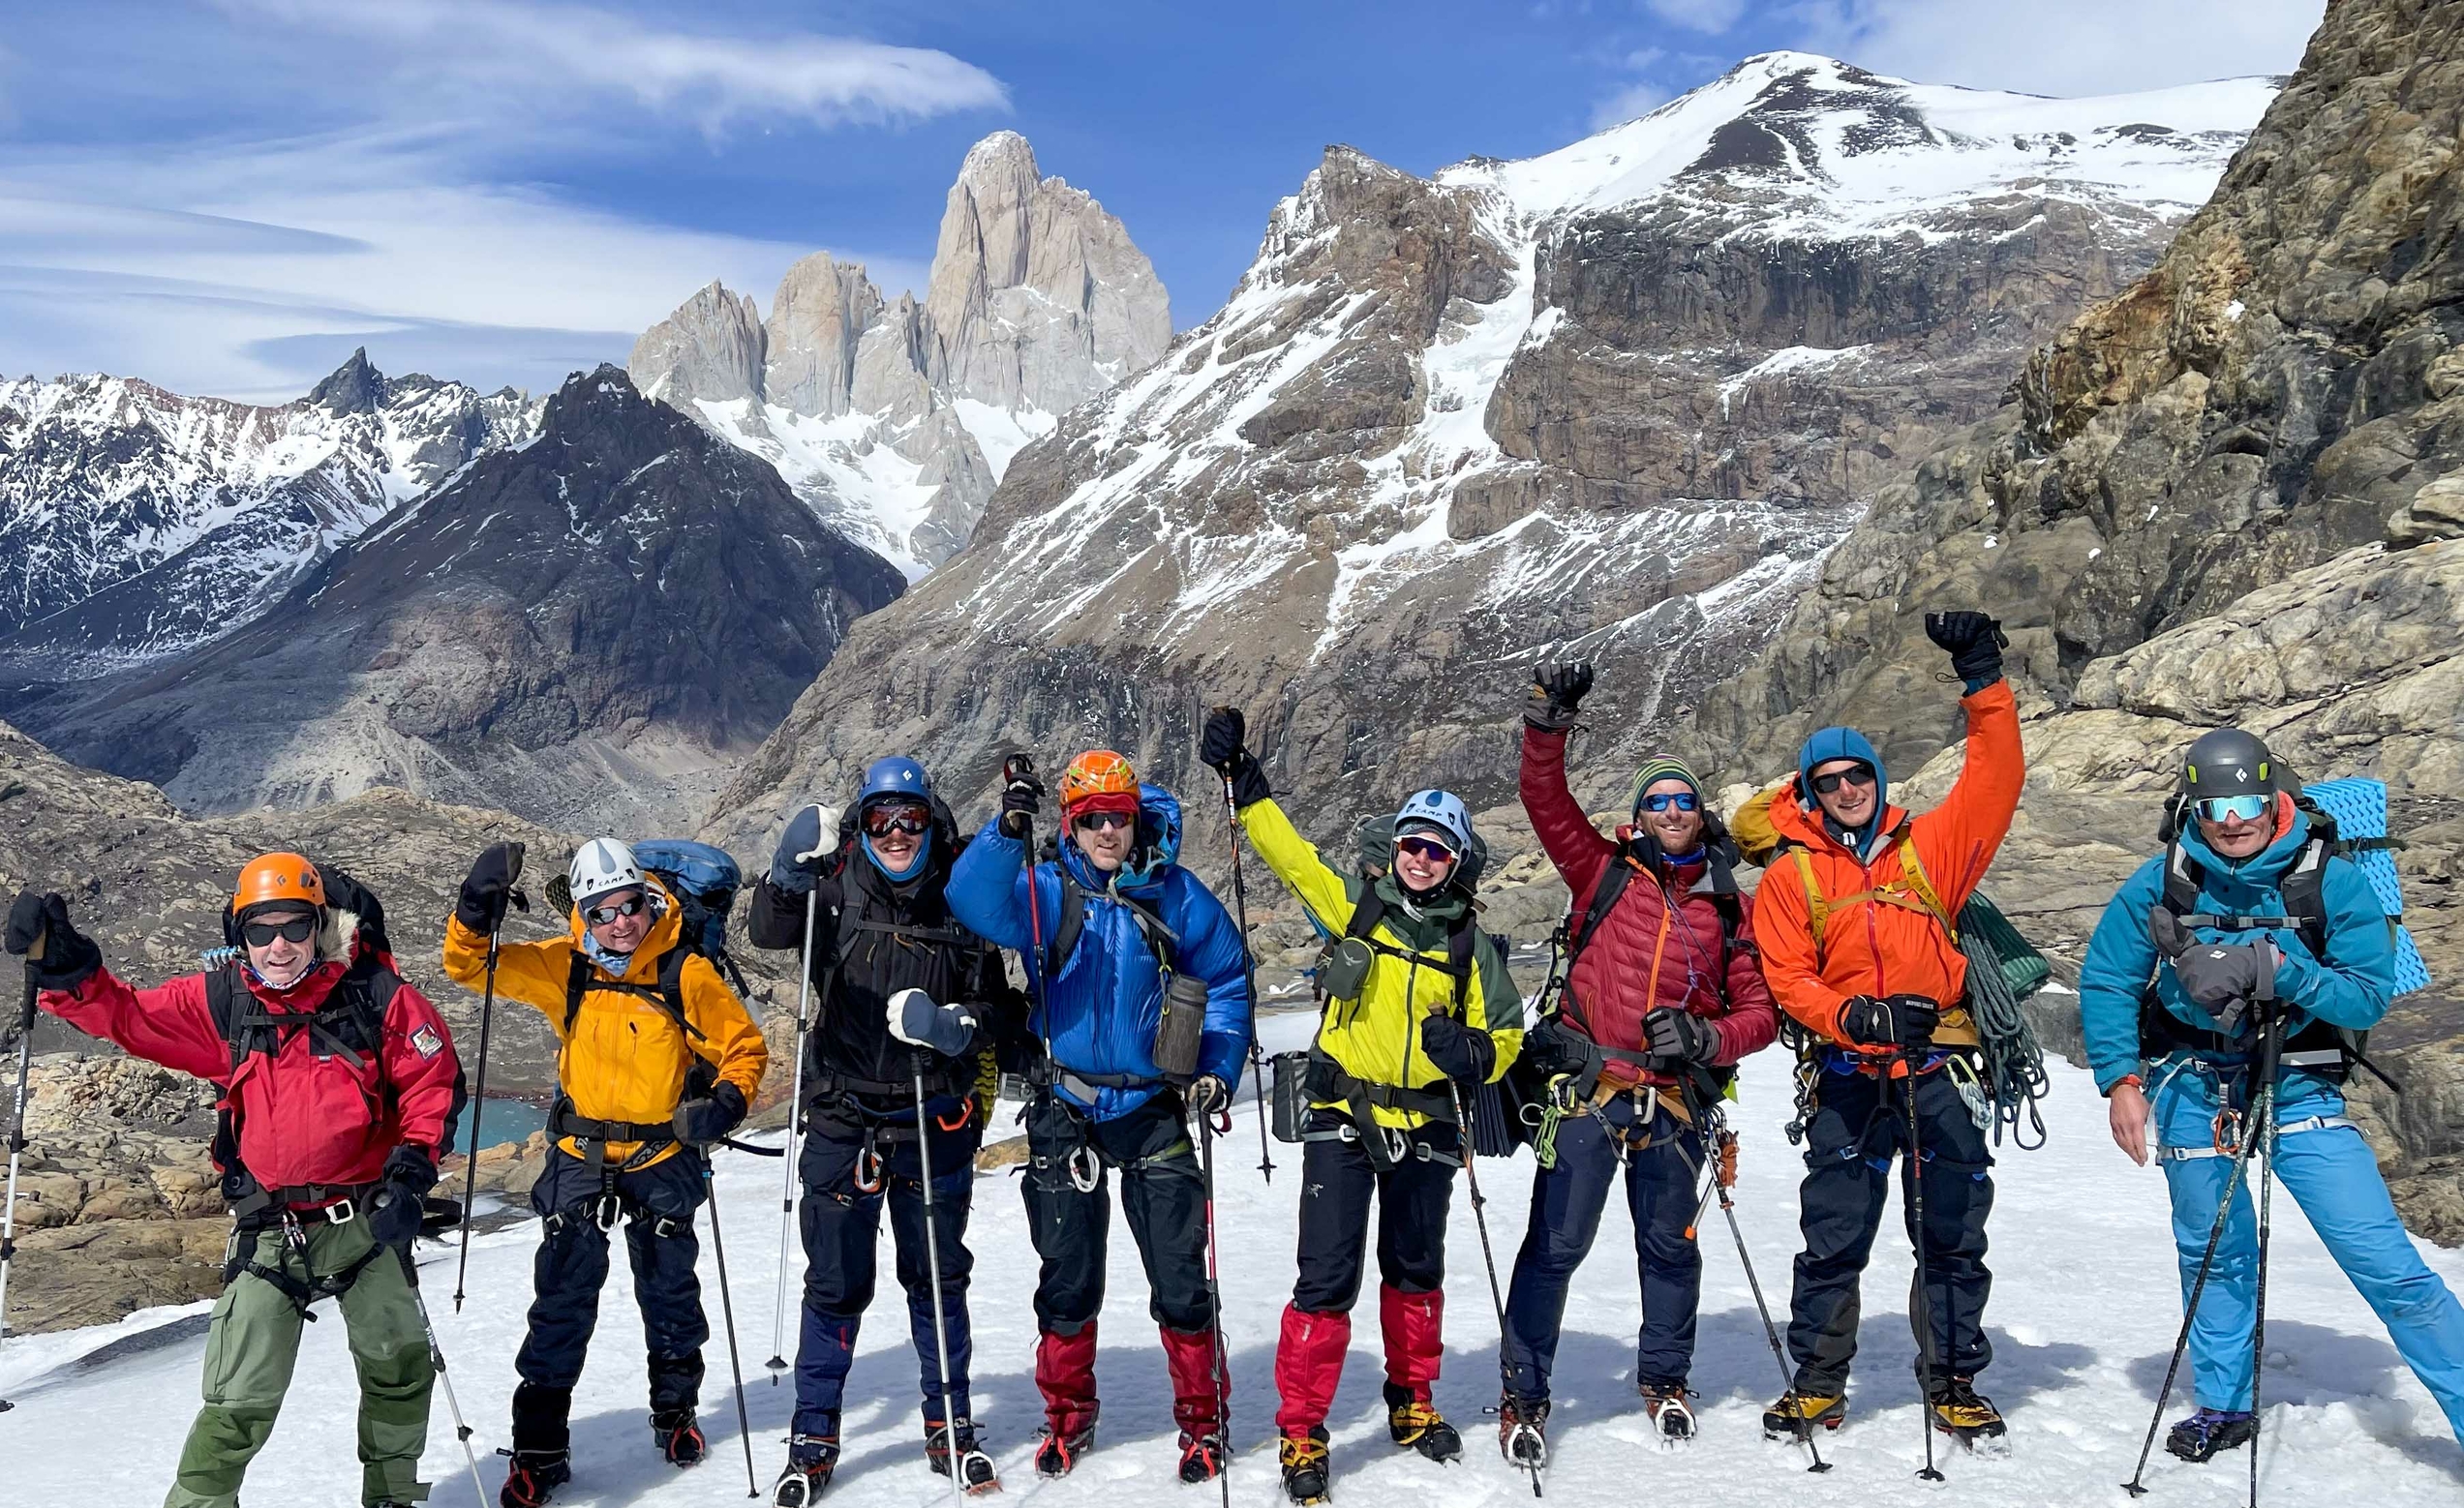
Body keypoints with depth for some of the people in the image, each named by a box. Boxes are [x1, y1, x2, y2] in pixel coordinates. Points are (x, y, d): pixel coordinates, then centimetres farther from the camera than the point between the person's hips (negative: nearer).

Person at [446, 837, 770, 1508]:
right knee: (562, 1298, -2)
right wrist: (478, 906, -23)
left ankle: (675, 1409, 38)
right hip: (582, 1155, 1)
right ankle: (540, 1447, 9)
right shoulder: (562, 967, -6)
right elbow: (468, 965, -5)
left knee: (669, 1292, 15)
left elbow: (743, 1047, -3)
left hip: (663, 1156, 0)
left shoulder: (687, 973, -11)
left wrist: (726, 1101, -22)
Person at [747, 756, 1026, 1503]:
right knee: (835, 1284, 8)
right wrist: (791, 870, -36)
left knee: (938, 1277, 13)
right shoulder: (838, 893, -2)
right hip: (843, 1123, -1)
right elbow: (768, 931, -19)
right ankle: (814, 1435, 22)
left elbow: (1006, 1004, 4)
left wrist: (959, 1023, -16)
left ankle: (949, 1423, 28)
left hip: (935, 1125, 1)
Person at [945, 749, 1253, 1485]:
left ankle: (1202, 1417, 19)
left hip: (1155, 1109, 0)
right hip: (1066, 1112, 0)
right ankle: (1068, 1415, 29)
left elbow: (1226, 977, 8)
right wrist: (1008, 831, -39)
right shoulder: (1047, 890, -5)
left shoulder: (1174, 893, -2)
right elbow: (976, 905, -25)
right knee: (1068, 1278, 11)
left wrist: (1218, 1066, -1)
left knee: (1181, 1278, 2)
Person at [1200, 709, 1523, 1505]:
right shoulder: (1355, 906, 1)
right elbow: (1289, 851, -2)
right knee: (1327, 1280, -7)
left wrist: (1473, 1052, -15)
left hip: (1424, 1129, 2)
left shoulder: (1472, 946, 4)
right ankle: (1300, 1431, 4)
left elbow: (1506, 1036, 8)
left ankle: (1412, 1403, 37)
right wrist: (1242, 780, -11)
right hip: (1342, 1120, -2)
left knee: (1416, 1272, 18)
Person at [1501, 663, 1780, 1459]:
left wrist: (1706, 1039, -11)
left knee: (1669, 1246, 16)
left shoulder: (1731, 908, 8)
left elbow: (1759, 1011, 7)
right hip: (1589, 1089, -2)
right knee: (1555, 1244, -2)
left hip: (1675, 1101, 2)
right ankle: (1523, 1395, 11)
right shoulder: (1605, 873, 4)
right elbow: (1545, 799, -6)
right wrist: (1548, 722, -19)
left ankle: (1664, 1380, 37)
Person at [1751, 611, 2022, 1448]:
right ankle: (1817, 1386, 15)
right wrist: (1854, 1017, -19)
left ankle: (1954, 1385, 21)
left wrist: (1983, 681, -4)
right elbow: (1788, 979, -2)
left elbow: (1995, 780, 3)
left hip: (1940, 1071, 1)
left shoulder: (1928, 847, 9)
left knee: (1954, 1239, 7)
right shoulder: (1789, 877, 6)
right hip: (1849, 1080, -1)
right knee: (1833, 1241, 3)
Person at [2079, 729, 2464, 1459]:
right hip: (2192, 1090, 2)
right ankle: (2223, 1407, 35)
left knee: (2384, 1260, -7)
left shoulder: (2332, 882, -11)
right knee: (2212, 1254, 17)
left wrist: (2275, 971, -28)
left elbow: (2370, 995, -13)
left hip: (2297, 1090, -2)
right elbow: (2104, 980, 1)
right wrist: (2121, 1080, -6)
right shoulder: (2158, 885, -8)